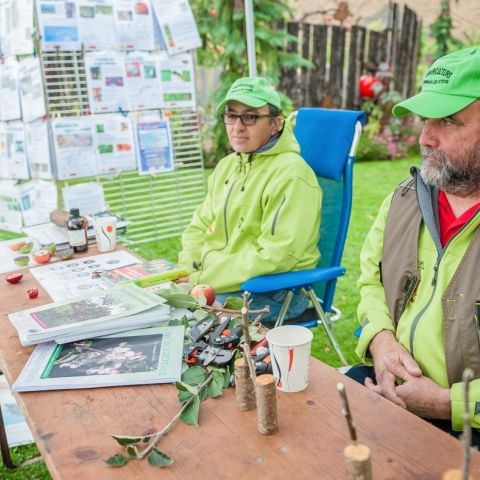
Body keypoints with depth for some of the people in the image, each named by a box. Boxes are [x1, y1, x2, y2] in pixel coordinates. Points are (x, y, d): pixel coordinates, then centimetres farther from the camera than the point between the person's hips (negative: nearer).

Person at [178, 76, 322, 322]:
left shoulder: (291, 175, -16)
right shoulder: (227, 165, 11)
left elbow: (273, 258, -22)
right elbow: (199, 227, 15)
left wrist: (204, 280, -19)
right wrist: (186, 272, -3)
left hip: (274, 292, -7)